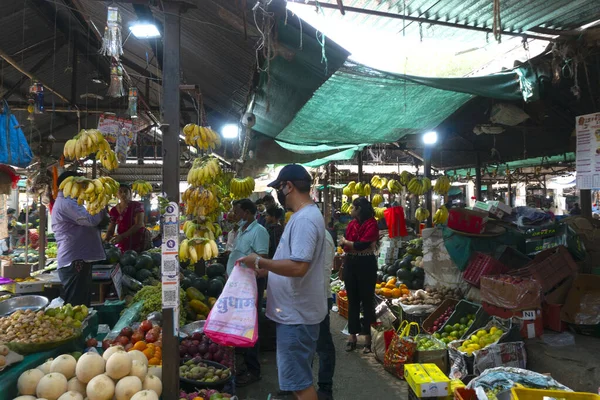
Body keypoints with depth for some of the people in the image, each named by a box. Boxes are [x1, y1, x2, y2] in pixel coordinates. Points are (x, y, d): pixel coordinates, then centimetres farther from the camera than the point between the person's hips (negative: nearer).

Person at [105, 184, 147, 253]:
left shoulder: (137, 205, -3)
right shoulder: (114, 211, 7)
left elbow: (139, 224, -13)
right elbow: (110, 230, 7)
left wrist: (122, 236, -23)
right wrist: (106, 242, -13)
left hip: (138, 242, -3)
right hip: (123, 243, 3)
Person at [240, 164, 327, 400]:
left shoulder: (305, 219, -22)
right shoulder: (304, 215, 12)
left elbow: (298, 266, -31)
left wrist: (260, 262, -21)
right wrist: (265, 271, 12)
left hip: (297, 315, -11)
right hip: (294, 311, 11)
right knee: (298, 377, 23)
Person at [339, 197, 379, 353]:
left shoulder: (371, 224, -12)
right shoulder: (351, 224, 8)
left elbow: (361, 245, -20)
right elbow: (344, 244, 4)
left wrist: (346, 242, -4)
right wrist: (344, 243, -18)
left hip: (366, 264, -6)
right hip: (351, 264, 6)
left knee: (367, 300, 3)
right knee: (352, 300, 11)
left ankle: (368, 337, 14)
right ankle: (352, 335, 21)